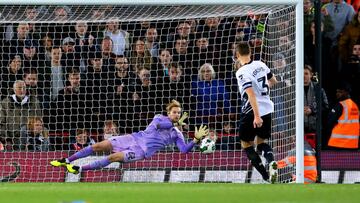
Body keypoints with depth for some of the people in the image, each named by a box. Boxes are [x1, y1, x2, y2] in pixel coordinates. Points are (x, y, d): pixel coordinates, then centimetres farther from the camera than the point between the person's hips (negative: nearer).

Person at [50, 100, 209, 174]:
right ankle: (66, 161, 6)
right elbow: (158, 124, -16)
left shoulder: (177, 134, 5)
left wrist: (196, 140, -21)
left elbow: (184, 150, -8)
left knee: (113, 157, -24)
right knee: (99, 146, -6)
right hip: (135, 138, 2)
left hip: (143, 151, -2)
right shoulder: (160, 118, 8)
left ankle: (79, 169, -18)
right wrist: (176, 123, -9)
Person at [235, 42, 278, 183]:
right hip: (267, 109, 7)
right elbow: (273, 81, 21)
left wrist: (257, 116, -28)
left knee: (246, 144, 10)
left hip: (251, 112, -7)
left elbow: (251, 94, -25)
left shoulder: (242, 72, -16)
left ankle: (266, 176, -3)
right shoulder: (260, 65, 4)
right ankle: (271, 162, -12)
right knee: (261, 142, 21)